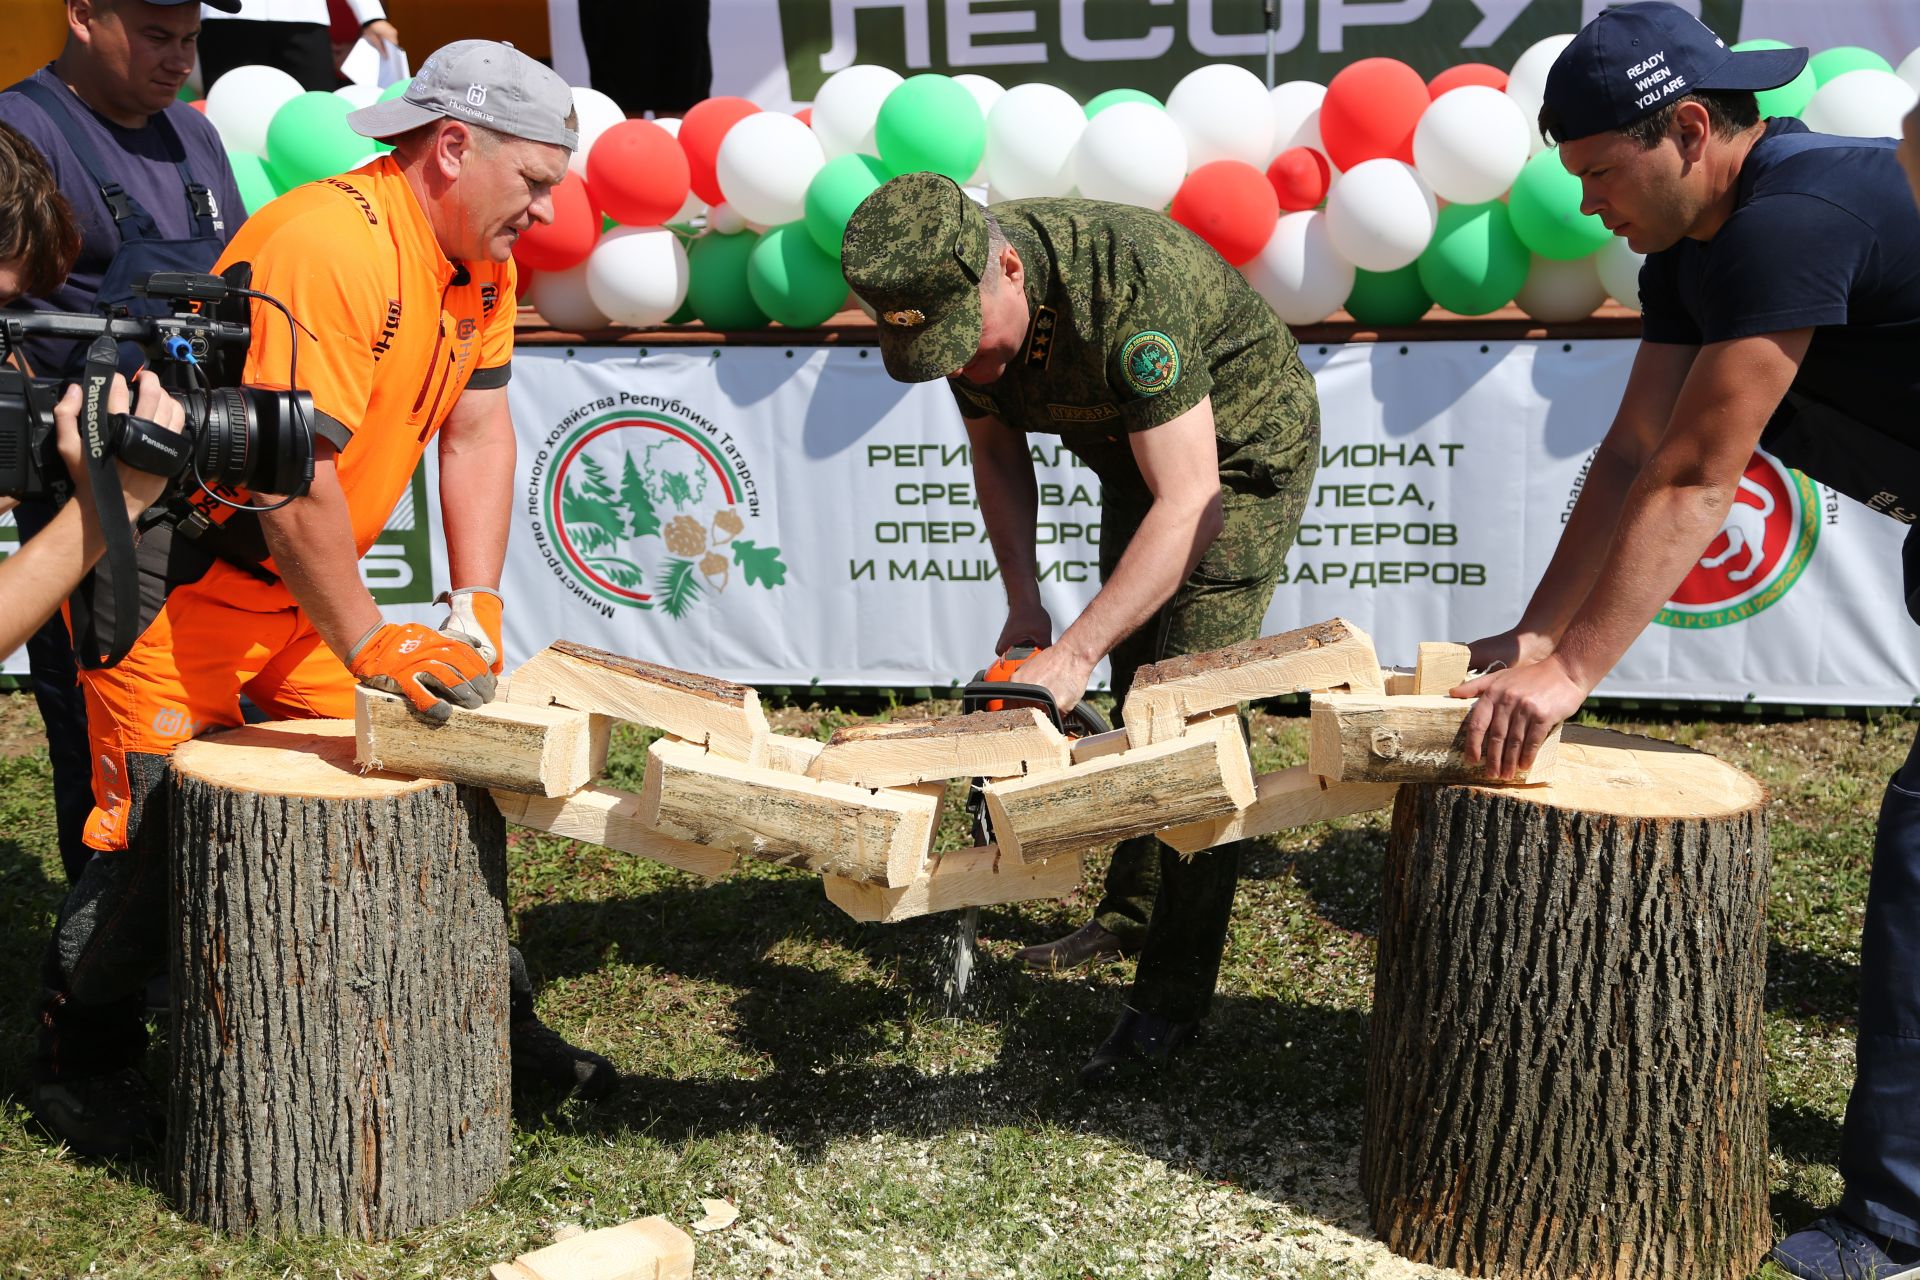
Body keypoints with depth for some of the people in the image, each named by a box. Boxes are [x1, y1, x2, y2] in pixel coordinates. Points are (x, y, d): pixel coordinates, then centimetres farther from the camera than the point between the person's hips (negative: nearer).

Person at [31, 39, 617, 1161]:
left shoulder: (482, 260, 2)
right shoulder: (331, 245, -27)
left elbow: (478, 432, 3)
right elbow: (293, 475, -29)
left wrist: (475, 611, -5)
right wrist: (369, 645, -24)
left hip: (304, 576, 8)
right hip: (180, 568, -8)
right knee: (154, 825, -5)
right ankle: (86, 1059, 17)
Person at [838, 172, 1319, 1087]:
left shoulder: (1125, 285, -40)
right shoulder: (952, 295, -16)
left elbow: (1187, 503, -41)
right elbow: (997, 450, 0)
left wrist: (1075, 651, -45)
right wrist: (1023, 601, -11)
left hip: (1243, 454, -7)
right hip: (1134, 453, 7)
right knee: (1132, 690, 14)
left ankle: (1174, 994, -5)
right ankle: (1133, 901, 35)